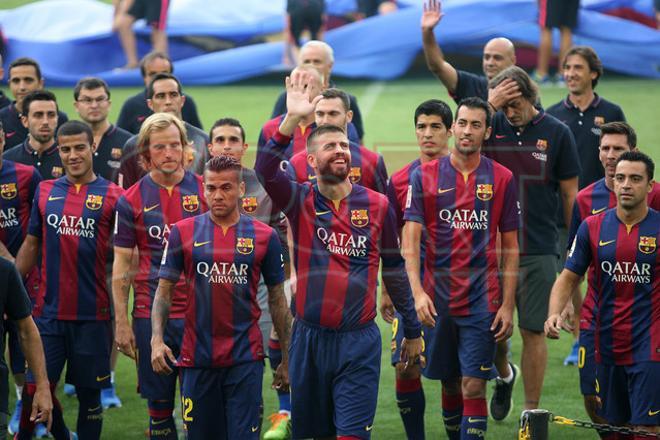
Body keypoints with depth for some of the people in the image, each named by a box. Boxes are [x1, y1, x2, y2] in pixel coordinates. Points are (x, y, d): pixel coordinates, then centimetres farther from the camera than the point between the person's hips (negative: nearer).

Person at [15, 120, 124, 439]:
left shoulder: (112, 197, -2)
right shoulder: (45, 192, 8)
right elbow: (31, 245, 15)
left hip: (93, 314, -2)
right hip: (49, 312, 2)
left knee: (89, 394, 5)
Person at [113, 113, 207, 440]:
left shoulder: (204, 191, 2)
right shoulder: (131, 200, 3)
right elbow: (122, 265, 6)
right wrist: (121, 323, 0)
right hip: (150, 314, 1)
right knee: (159, 406, 6)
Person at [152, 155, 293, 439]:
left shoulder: (264, 236, 3)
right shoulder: (183, 232, 3)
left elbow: (277, 300, 9)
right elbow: (164, 291, 5)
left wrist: (287, 358, 9)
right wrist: (156, 339, -9)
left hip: (245, 359, -1)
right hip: (196, 359, 1)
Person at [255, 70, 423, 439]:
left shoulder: (378, 206, 2)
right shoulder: (302, 202, 0)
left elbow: (394, 269, 11)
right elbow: (265, 170, -21)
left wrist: (413, 331, 16)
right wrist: (292, 120, -33)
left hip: (359, 340, -1)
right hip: (310, 337, 1)